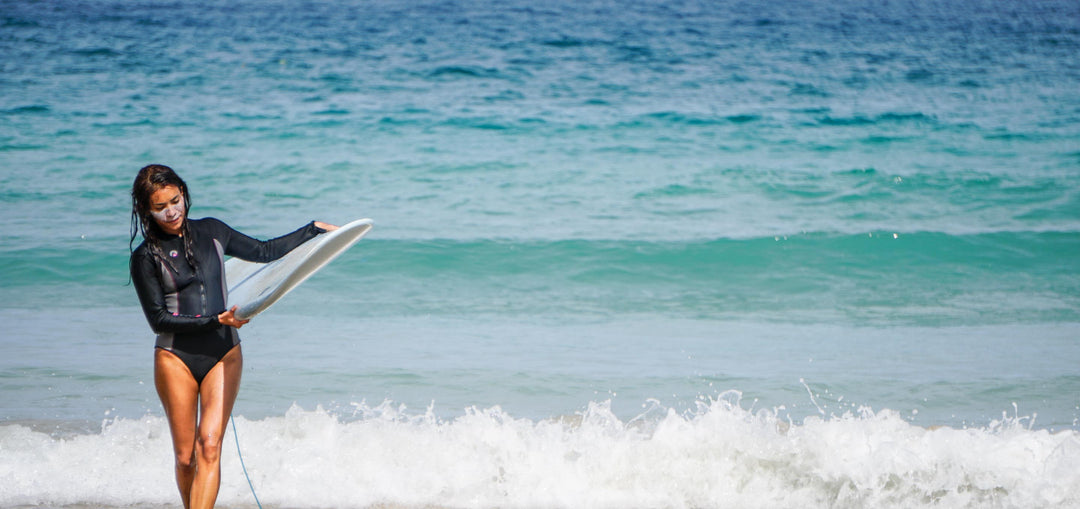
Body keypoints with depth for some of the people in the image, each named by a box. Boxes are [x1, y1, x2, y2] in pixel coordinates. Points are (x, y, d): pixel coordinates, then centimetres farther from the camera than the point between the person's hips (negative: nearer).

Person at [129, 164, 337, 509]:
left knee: (209, 444, -15)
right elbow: (158, 320, -6)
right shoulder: (145, 258, -1)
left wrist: (314, 230, 23)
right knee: (185, 456, -1)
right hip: (175, 358, -1)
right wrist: (216, 320, -15)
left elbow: (264, 252, 22)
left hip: (223, 355, 2)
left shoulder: (210, 232, 10)